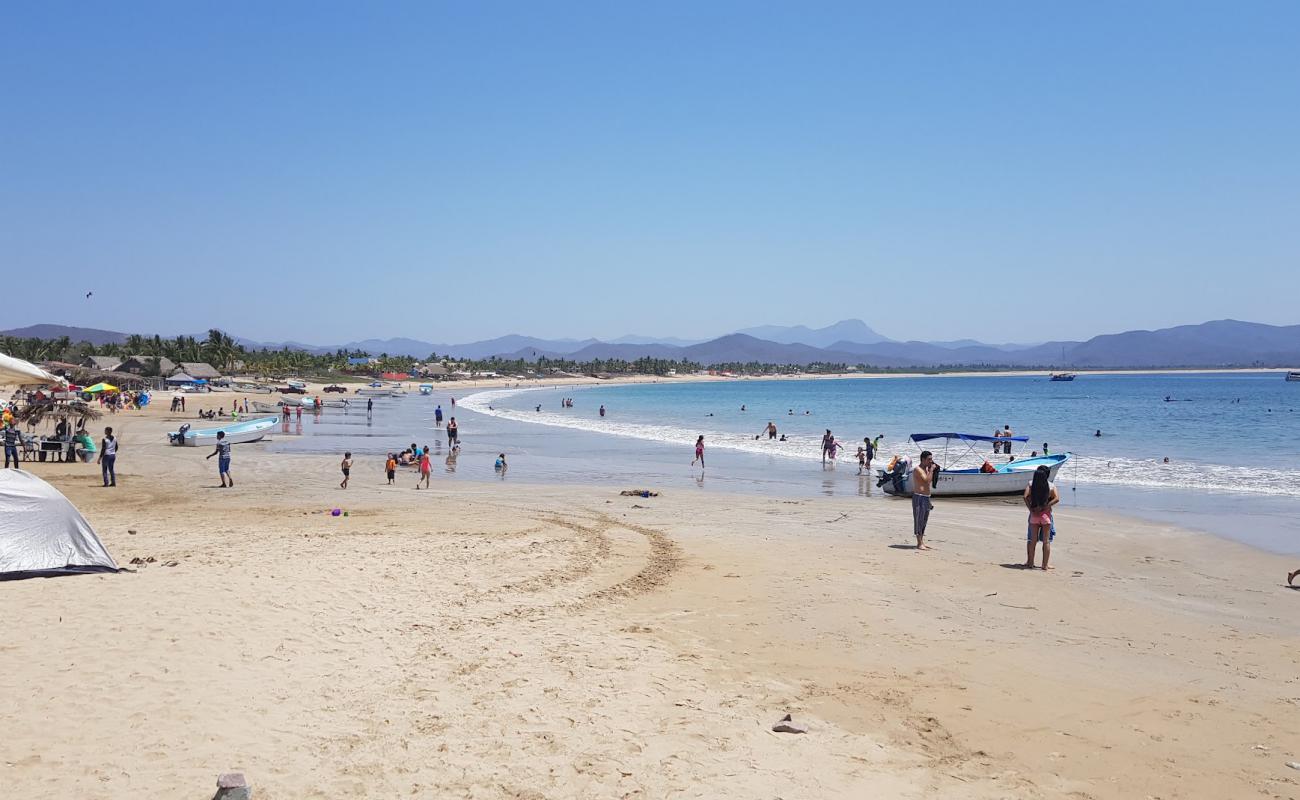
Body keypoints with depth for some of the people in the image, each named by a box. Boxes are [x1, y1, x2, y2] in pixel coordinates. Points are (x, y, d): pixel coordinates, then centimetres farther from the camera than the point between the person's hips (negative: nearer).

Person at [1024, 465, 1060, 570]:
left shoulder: (1031, 484, -2)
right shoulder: (1050, 486, -5)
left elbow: (1025, 496, -13)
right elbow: (1057, 499, -16)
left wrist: (1031, 509, -11)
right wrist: (1044, 507, -16)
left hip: (1034, 514, 2)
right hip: (1046, 514, -1)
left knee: (1032, 540, 12)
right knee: (1046, 541, 7)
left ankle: (1030, 562, 16)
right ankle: (1045, 565, 7)